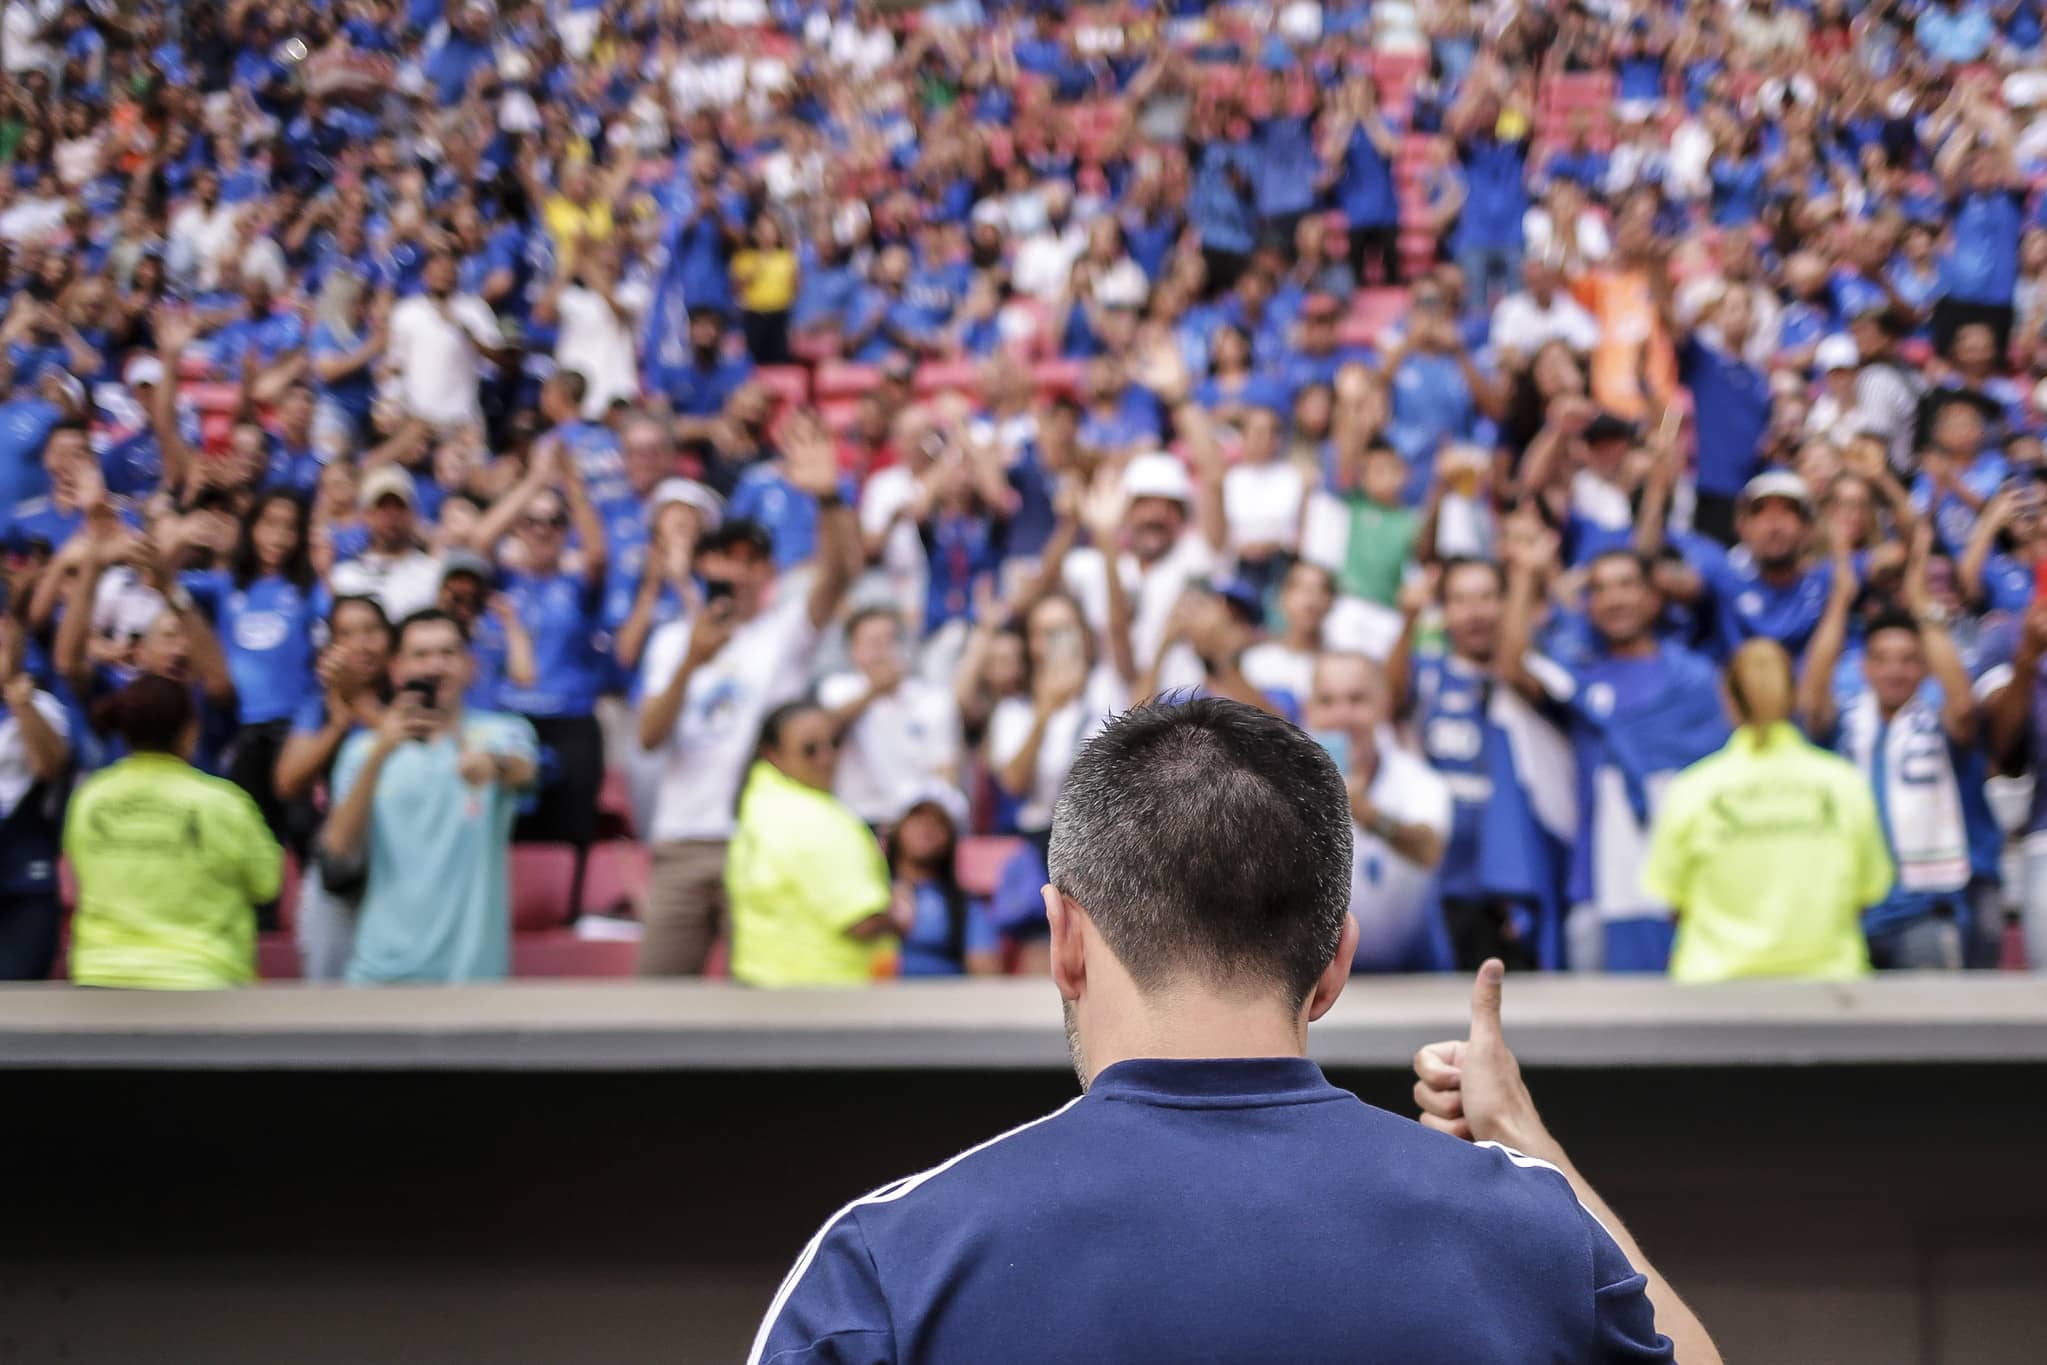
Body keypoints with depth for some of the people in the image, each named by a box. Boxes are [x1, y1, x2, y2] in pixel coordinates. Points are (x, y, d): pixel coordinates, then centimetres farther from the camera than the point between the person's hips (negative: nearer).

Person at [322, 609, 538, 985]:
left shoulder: (500, 732, 1)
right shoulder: (365, 749, 7)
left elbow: (522, 771, -24)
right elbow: (340, 846, -8)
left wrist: (494, 764, -48)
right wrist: (379, 755, -22)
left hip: (472, 968, -2)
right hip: (383, 967, 2)